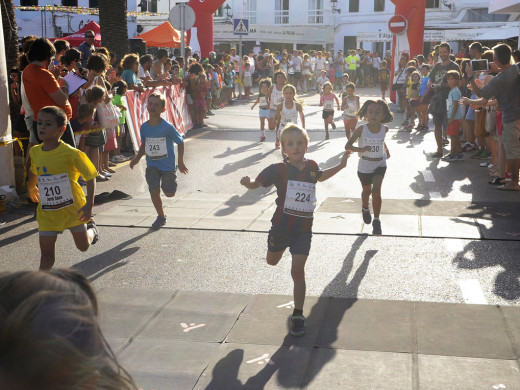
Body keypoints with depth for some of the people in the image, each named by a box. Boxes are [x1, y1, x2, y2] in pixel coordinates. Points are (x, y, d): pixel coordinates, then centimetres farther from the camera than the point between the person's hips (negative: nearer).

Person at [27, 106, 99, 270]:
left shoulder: (71, 154, -19)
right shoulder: (35, 152, -3)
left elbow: (90, 178, -13)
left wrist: (89, 205, -21)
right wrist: (31, 188, 36)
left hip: (72, 208, -3)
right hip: (47, 212, 3)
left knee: (83, 246, 15)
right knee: (47, 253, 1)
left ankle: (92, 229, 47)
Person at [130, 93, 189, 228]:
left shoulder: (167, 127, -16)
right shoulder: (144, 127, -3)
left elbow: (180, 142, -6)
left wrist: (180, 162, -3)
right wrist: (137, 158, 0)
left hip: (167, 165, -3)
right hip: (152, 165, 3)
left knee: (169, 193, -1)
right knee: (154, 191, -6)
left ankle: (170, 181, 36)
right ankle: (161, 216, 15)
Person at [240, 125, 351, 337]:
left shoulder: (311, 166, 0)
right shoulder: (279, 169, -12)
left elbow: (320, 176, 23)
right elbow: (257, 183, -17)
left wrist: (340, 165, 18)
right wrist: (247, 183, -39)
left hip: (303, 229, 1)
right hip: (281, 226, -1)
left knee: (298, 271, -2)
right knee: (272, 261, 22)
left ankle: (298, 315, 12)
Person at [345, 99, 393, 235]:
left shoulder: (384, 129, -7)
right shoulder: (362, 129, -17)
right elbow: (347, 146, -17)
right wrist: (361, 149, -30)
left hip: (380, 164, 0)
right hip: (364, 165, 0)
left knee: (376, 190, -15)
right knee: (367, 191, 19)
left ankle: (376, 221, -3)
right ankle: (365, 208, 52)